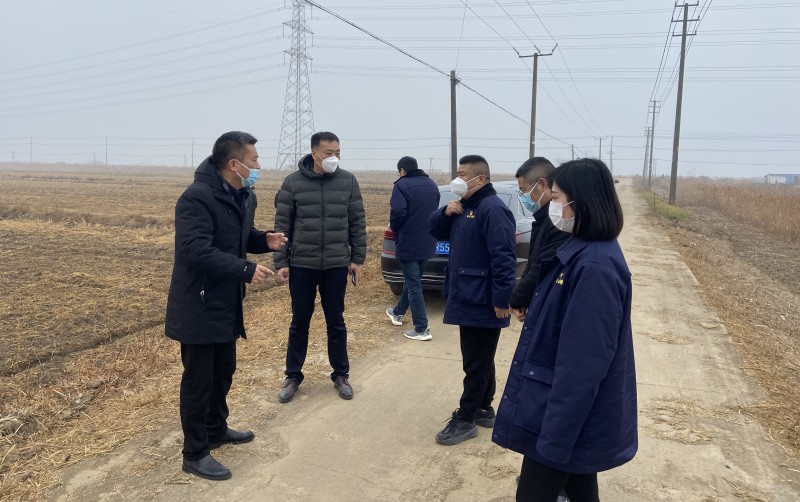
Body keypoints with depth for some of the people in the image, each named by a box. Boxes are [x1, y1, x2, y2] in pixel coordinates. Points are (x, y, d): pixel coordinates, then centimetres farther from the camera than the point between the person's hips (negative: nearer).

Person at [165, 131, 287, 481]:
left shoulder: (245, 196, 6)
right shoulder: (196, 198, -23)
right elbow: (199, 251, -32)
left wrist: (265, 241, -2)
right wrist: (247, 270, -29)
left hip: (227, 303, 9)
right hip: (199, 306, -9)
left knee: (223, 372, 22)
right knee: (198, 380, 4)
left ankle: (216, 429, 43)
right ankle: (195, 454, 20)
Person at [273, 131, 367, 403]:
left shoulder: (348, 181, -1)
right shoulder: (293, 182, -4)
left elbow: (358, 222, 3)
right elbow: (282, 225, -1)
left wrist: (357, 258, 1)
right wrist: (281, 262, -4)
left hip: (337, 265, 1)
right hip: (301, 265, 0)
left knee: (336, 322, 11)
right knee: (299, 322, 10)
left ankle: (341, 375, 26)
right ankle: (293, 376, 25)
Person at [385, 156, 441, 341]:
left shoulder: (401, 185, -12)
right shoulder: (432, 185, 12)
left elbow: (398, 212, -23)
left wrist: (394, 229, -4)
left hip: (408, 242, -7)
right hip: (427, 242, 8)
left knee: (413, 285, -2)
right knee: (412, 279, 22)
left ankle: (422, 329, 0)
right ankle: (398, 313, 41)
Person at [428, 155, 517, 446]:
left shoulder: (492, 209, -18)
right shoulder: (464, 208, 14)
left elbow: (504, 258, -23)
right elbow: (436, 231, 18)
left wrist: (502, 300, -25)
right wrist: (445, 213, -3)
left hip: (483, 302, -10)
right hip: (468, 298, 10)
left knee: (477, 363, 2)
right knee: (479, 360, 18)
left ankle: (465, 419, 11)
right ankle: (483, 410, 31)